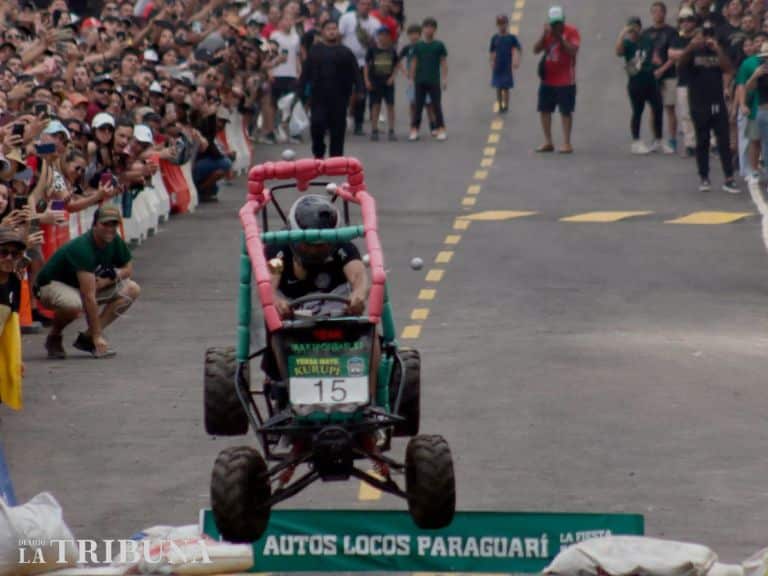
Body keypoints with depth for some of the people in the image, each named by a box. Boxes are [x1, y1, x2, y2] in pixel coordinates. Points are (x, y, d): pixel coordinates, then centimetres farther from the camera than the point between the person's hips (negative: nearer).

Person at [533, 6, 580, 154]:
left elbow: (573, 51, -20)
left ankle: (566, 143, -1)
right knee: (544, 110, 7)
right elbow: (536, 50, 0)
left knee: (566, 111, -4)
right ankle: (548, 142, 16)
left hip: (565, 80, -6)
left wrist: (559, 37, -23)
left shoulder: (571, 32, -7)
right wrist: (544, 35, -14)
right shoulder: (547, 32, 8)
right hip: (547, 79, 6)